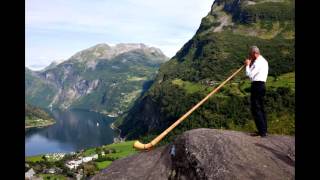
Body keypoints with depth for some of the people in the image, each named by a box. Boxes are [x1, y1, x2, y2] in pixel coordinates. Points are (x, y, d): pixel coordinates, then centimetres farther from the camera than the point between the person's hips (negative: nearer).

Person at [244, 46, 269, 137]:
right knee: (261, 108, 14)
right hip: (262, 85, 11)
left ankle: (262, 131, -7)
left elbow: (249, 74, -17)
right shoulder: (263, 61, 19)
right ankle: (264, 130, 20)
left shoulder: (258, 62, -14)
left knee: (256, 109, -8)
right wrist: (250, 64, 9)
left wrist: (247, 65, -4)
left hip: (257, 85, -10)